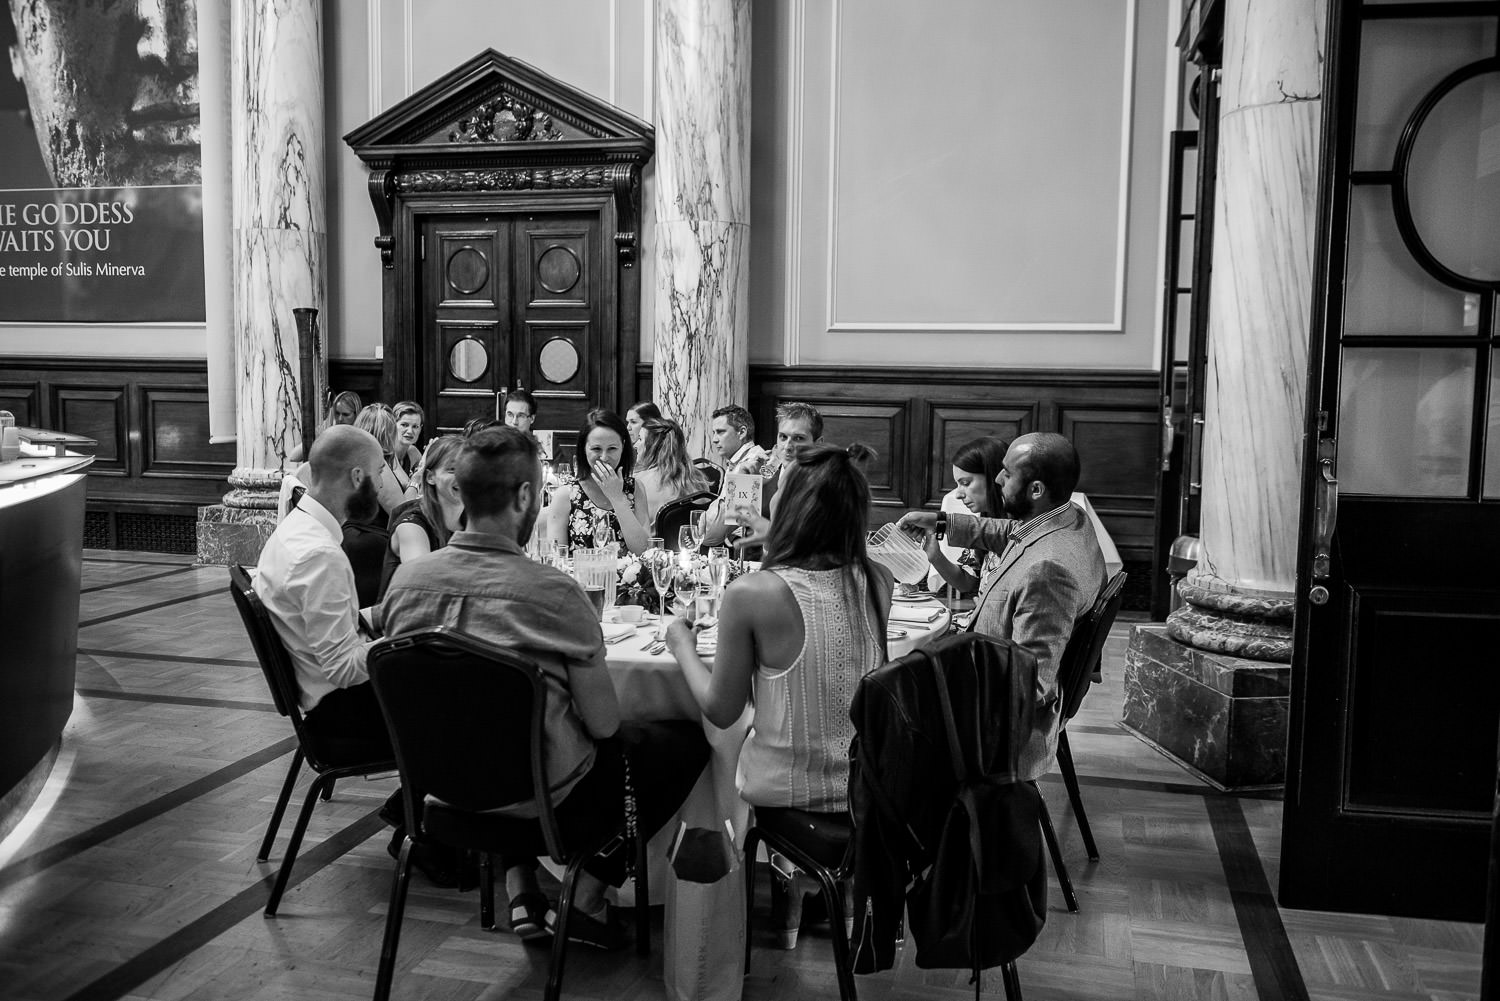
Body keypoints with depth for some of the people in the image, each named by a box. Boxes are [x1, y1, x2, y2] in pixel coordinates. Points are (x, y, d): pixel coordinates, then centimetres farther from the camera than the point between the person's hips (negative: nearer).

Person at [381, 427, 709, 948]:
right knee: (690, 739, 12)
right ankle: (586, 900, 16)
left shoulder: (406, 578, -8)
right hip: (545, 797, -6)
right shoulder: (554, 593, -24)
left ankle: (520, 892, 26)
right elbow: (604, 724, -15)